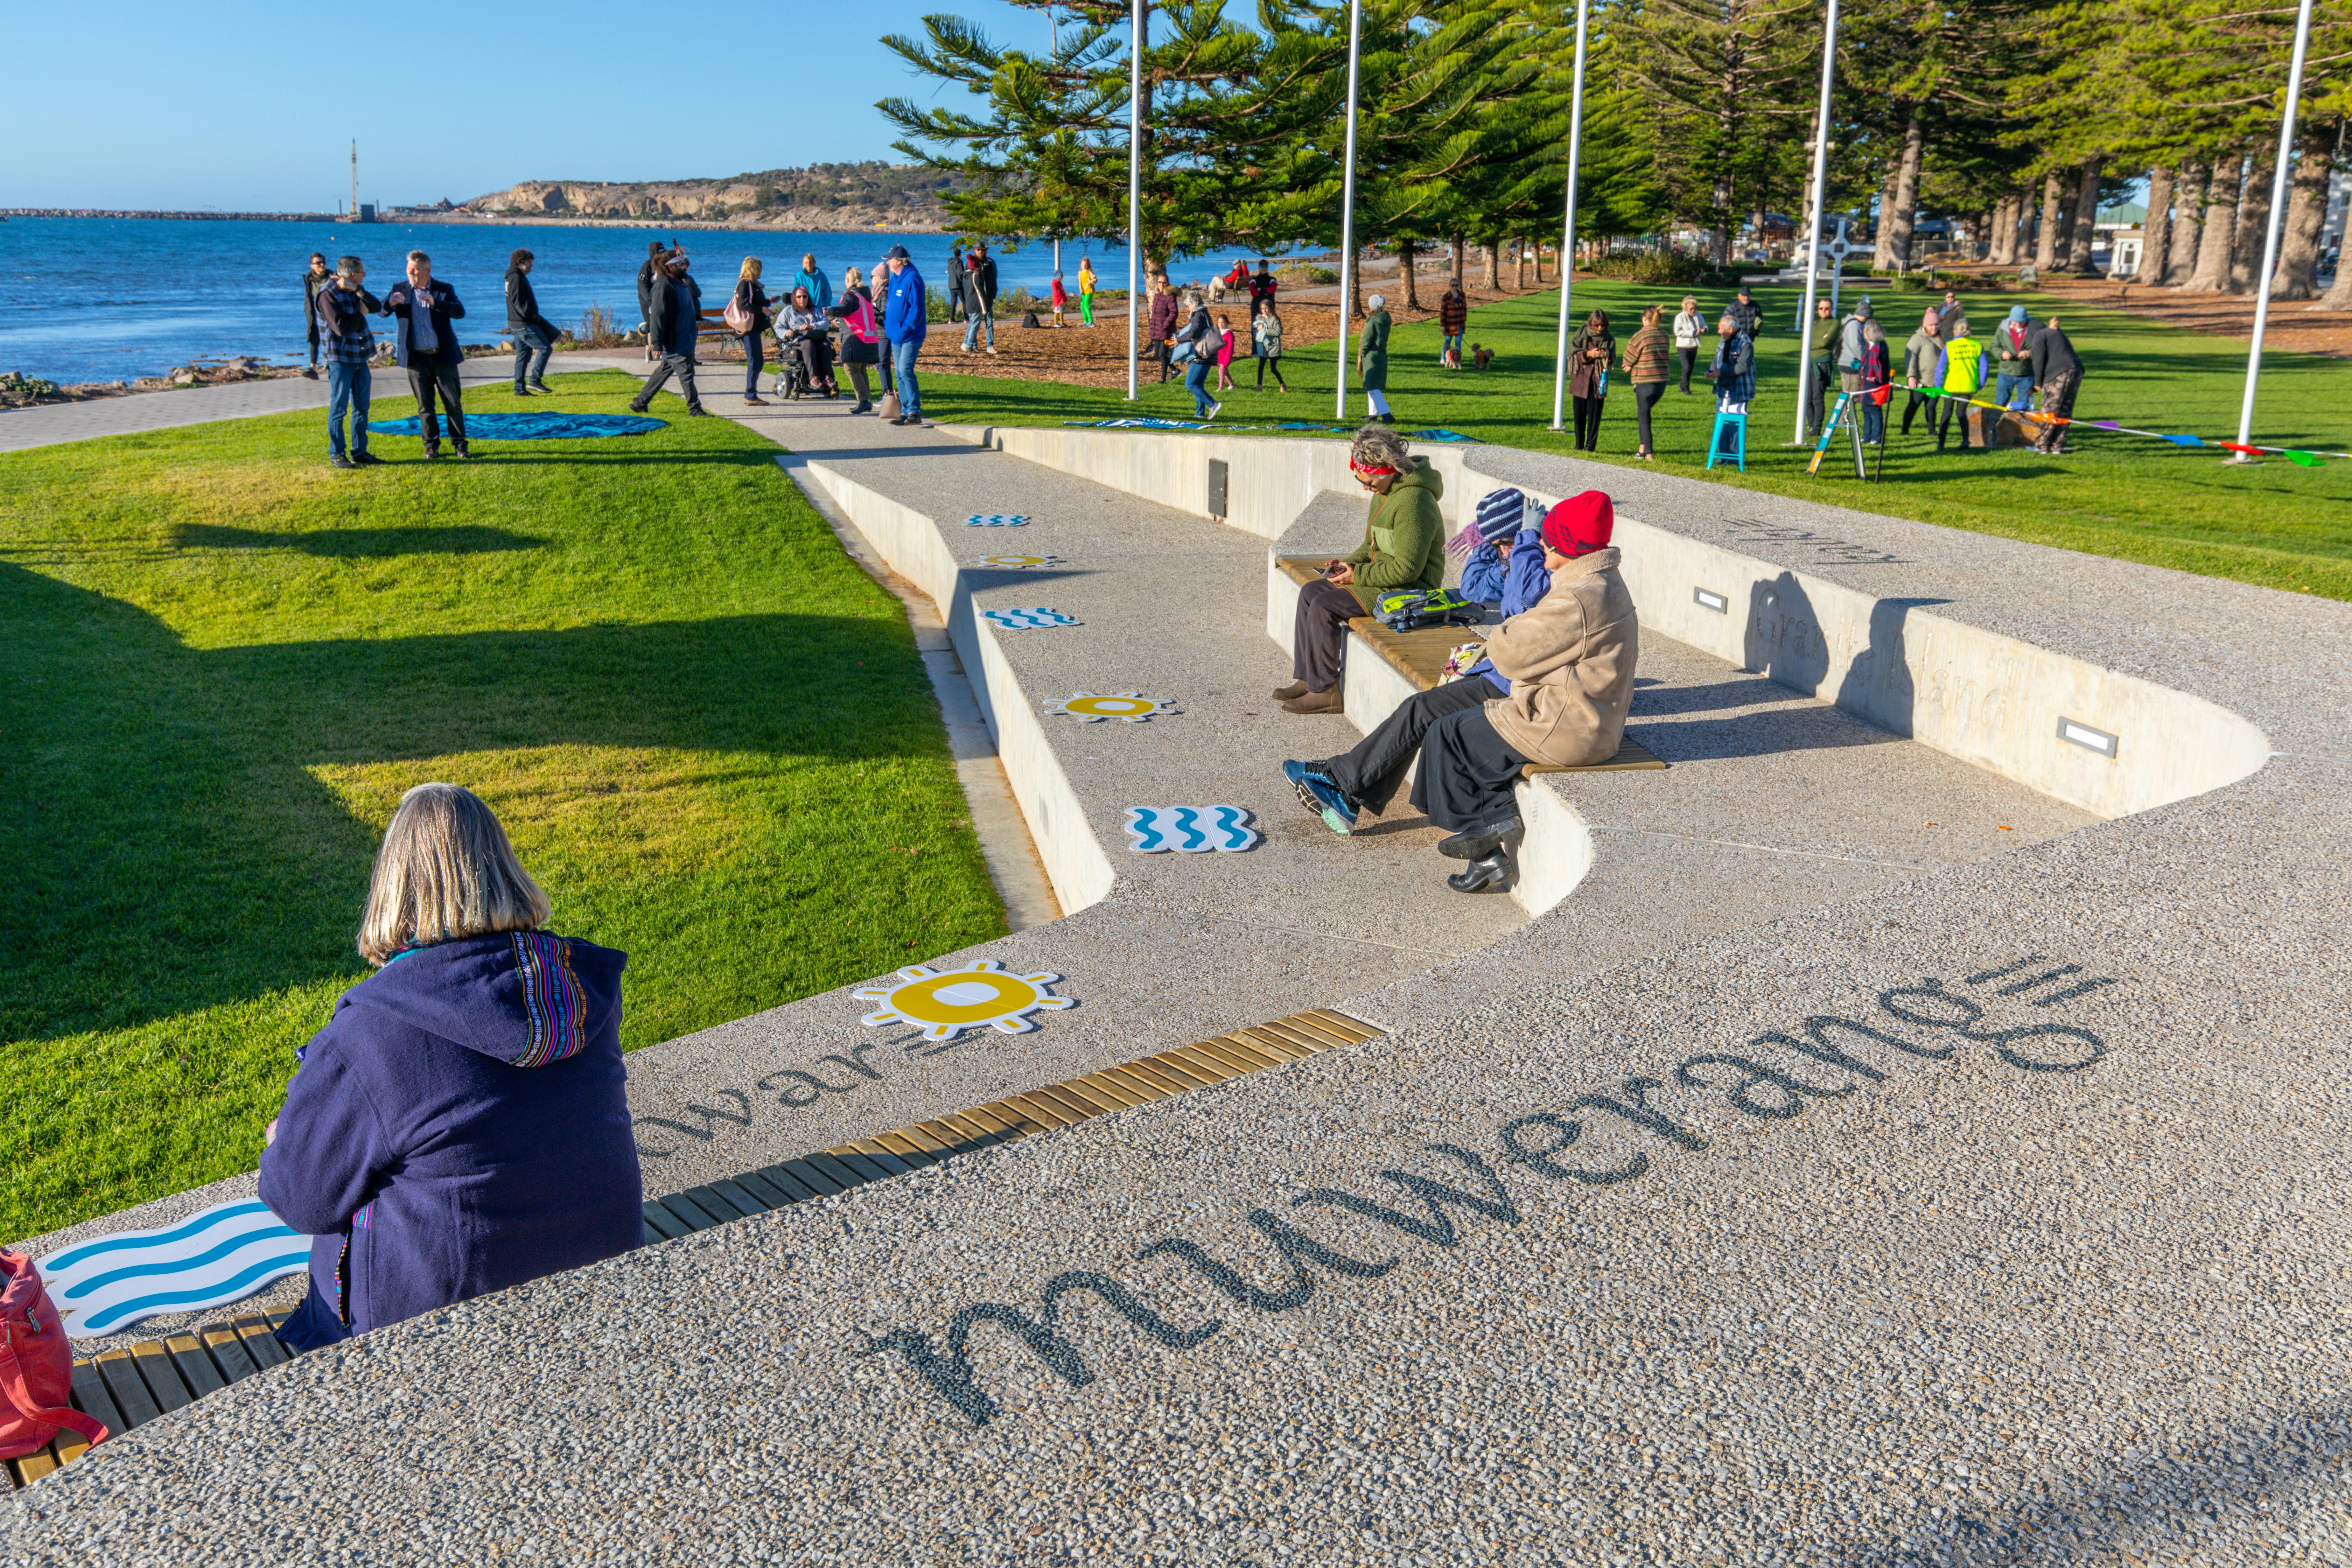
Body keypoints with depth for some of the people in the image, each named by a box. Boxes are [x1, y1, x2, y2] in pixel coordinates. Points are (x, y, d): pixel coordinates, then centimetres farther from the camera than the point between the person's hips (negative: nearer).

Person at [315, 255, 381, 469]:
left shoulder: (354, 291, 10)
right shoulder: (328, 295, -14)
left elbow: (377, 308, 0)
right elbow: (341, 327, -23)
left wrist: (362, 294, -14)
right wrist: (362, 314, -10)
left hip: (360, 357, 8)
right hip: (340, 359, -8)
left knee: (362, 407, 11)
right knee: (339, 408, -1)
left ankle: (360, 452, 20)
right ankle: (336, 454, 6)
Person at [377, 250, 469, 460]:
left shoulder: (444, 290, 1)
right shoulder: (399, 289, 7)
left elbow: (460, 312, -14)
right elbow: (380, 311, 2)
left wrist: (435, 303, -29)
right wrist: (391, 303, -21)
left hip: (443, 356, -1)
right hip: (416, 358, 1)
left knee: (454, 403, 3)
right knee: (425, 405, 6)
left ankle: (459, 444, 13)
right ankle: (432, 446, 15)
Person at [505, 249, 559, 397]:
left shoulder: (513, 278, 18)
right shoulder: (517, 278, -15)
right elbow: (521, 305, -21)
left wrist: (536, 318, 14)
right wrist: (536, 318, -12)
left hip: (516, 324, 11)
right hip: (524, 325, -11)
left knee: (523, 355, 12)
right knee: (546, 348, -8)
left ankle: (520, 389, 13)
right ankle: (535, 380, -9)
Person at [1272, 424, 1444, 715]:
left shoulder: (1413, 501, -24)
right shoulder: (1384, 492, 9)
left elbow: (1408, 569, -26)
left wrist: (1358, 575, -19)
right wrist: (1351, 563, 2)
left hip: (1409, 589, -11)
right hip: (1383, 576, 11)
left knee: (1324, 607, -20)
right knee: (1310, 592, 5)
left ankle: (1324, 691, -9)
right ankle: (1305, 678, 6)